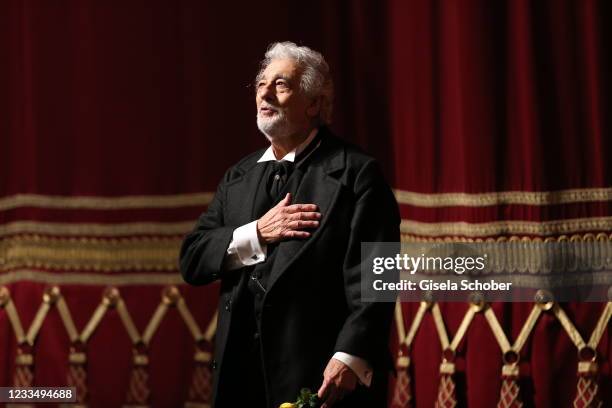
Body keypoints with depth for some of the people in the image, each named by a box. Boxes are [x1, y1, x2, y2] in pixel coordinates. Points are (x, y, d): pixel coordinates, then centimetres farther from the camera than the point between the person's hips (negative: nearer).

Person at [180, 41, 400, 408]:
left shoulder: (356, 172, -4)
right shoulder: (239, 176, 15)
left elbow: (371, 278, -12)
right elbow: (192, 261, 8)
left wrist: (351, 358, -22)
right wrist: (257, 234, -7)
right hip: (243, 372, 5)